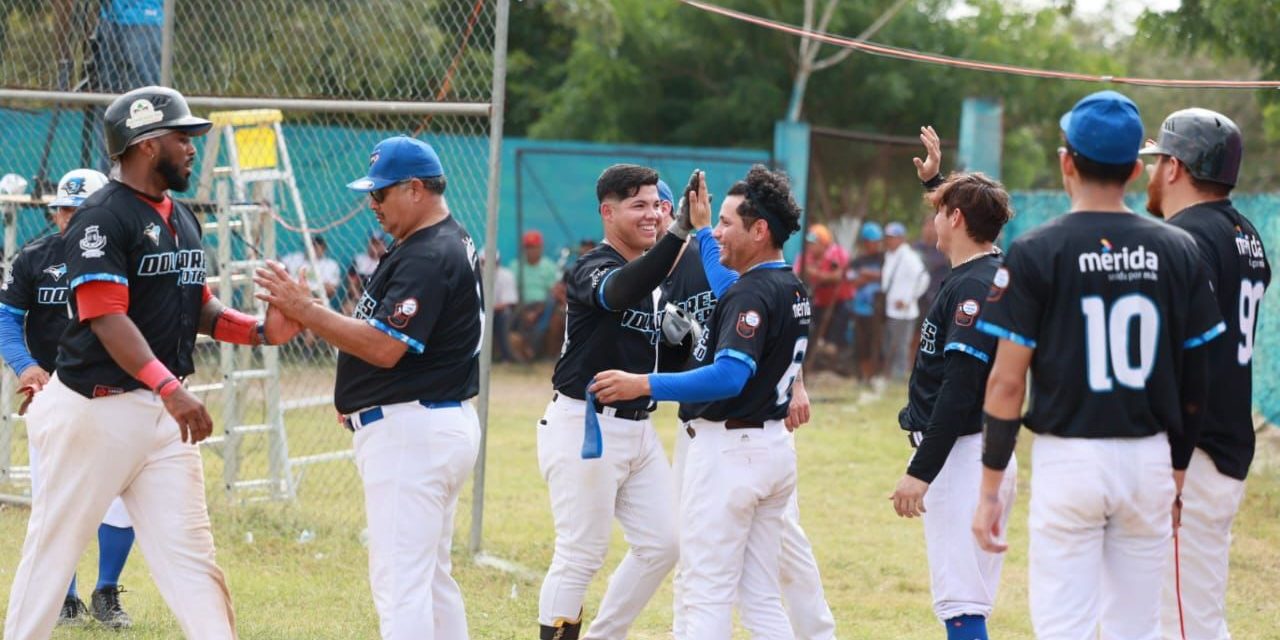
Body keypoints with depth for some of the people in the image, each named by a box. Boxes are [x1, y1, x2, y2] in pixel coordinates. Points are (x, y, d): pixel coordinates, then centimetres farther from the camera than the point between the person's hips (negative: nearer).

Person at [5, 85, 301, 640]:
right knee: (54, 548, 4)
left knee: (189, 552, 1)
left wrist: (259, 330, 1)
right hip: (96, 408, -7)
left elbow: (198, 307, 20)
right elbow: (107, 318, -23)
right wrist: (169, 389, -34)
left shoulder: (182, 219, 13)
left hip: (163, 410, 7)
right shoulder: (102, 218, -14)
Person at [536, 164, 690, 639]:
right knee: (581, 554, -7)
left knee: (662, 542, 8)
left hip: (637, 429, 9)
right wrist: (680, 231, -48)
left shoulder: (655, 273, 13)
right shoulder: (592, 270, -13)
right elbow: (622, 291, -39)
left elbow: (661, 359, 18)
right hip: (584, 427, -9)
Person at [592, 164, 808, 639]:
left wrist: (644, 385, -26)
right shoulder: (793, 289, 11)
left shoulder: (753, 293, -17)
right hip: (775, 450, 9)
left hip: (729, 450, -9)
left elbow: (729, 376, -28)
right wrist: (701, 227, 40)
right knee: (760, 599, 12)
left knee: (707, 596, -5)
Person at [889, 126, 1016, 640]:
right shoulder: (998, 274, 12)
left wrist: (921, 471, -23)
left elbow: (959, 390, -23)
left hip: (960, 457, -10)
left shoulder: (973, 289, -16)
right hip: (993, 456, 10)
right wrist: (935, 180, 45)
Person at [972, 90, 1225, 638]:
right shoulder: (1178, 252, 3)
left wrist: (990, 489, -2)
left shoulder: (1036, 252, -7)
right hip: (1150, 460, 3)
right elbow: (1195, 382, 6)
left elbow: (1007, 382, -8)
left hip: (1068, 460, -3)